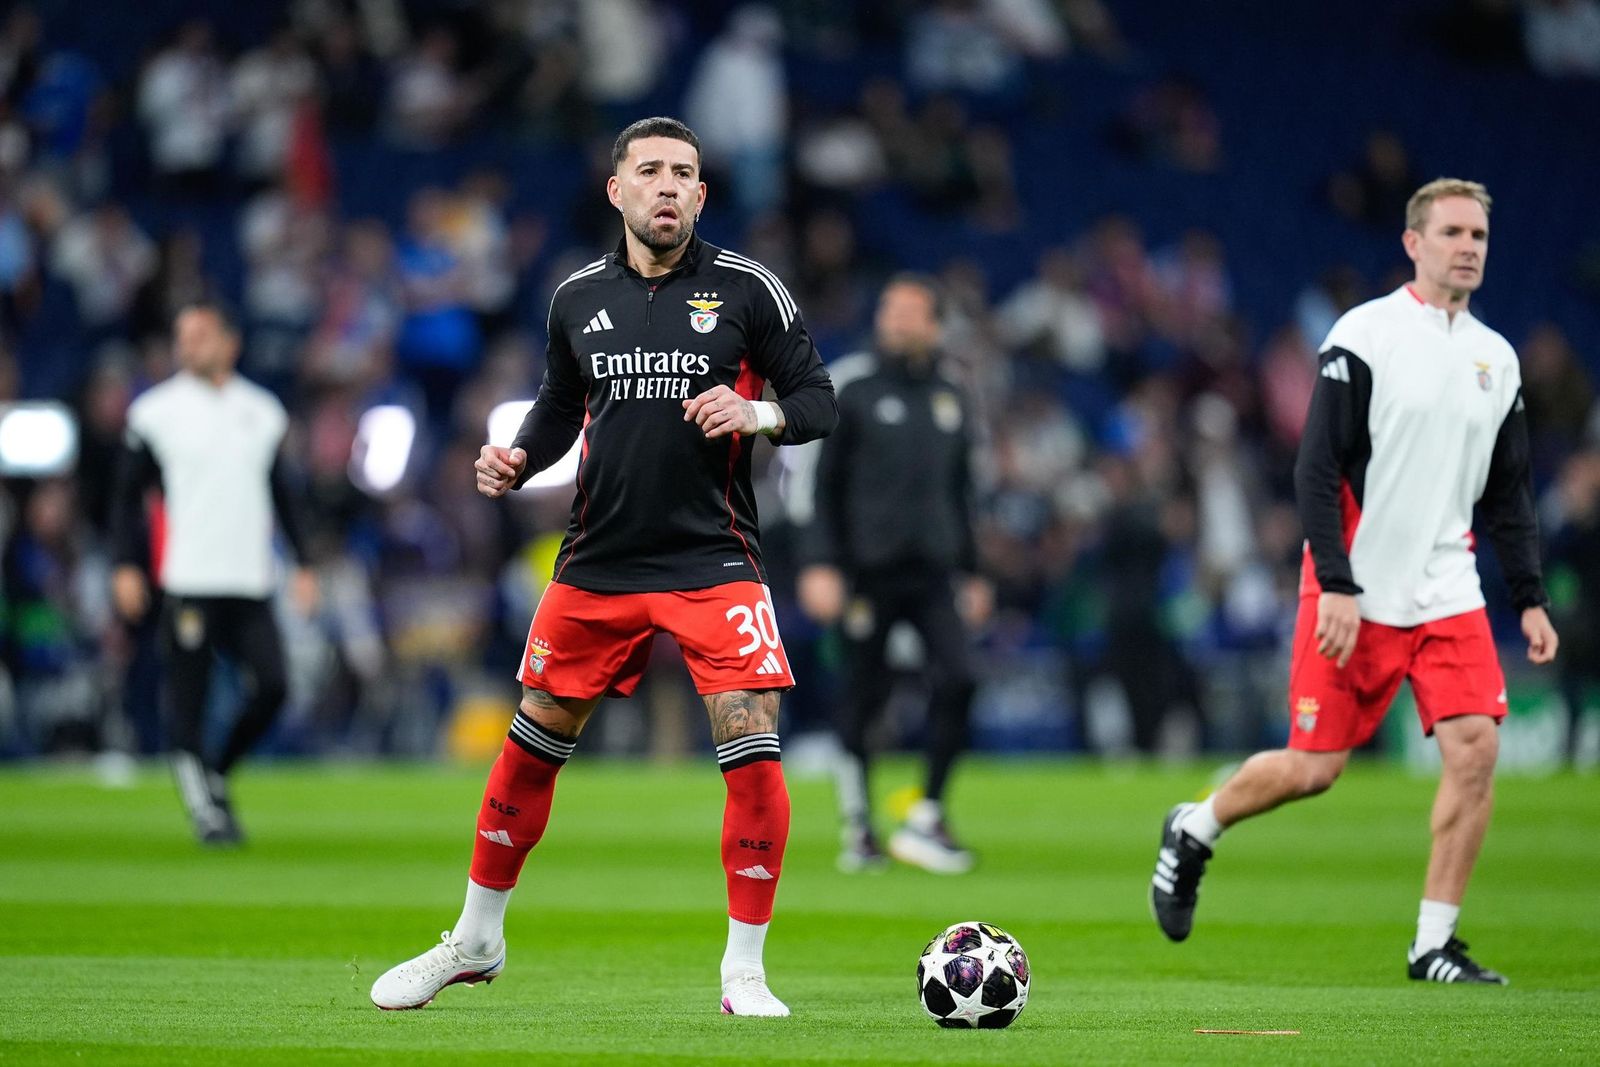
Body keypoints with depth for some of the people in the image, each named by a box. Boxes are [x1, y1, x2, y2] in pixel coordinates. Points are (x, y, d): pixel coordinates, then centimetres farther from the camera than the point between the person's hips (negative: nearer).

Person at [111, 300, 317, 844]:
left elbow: (280, 494, 21)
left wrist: (302, 563, 14)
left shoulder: (263, 411, 12)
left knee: (272, 687, -7)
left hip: (252, 582, 3)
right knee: (188, 699, -5)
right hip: (188, 582, -3)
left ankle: (215, 774, 15)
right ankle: (204, 806, 6)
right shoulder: (155, 411, 2)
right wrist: (126, 566, -6)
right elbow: (129, 494, 4)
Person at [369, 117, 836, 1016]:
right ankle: (476, 943, 26)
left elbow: (819, 401, -1)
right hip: (599, 562, 3)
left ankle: (744, 971, -1)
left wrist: (756, 413, -20)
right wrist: (516, 461, 1)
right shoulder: (580, 298, 6)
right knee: (534, 743, 8)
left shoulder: (746, 290, -3)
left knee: (753, 753, -13)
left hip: (713, 561, -3)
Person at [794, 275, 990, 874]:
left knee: (956, 679, -12)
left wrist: (970, 571, 21)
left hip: (933, 569, 4)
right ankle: (857, 830, 12)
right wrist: (820, 565, -11)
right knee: (865, 695, 0)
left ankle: (926, 820, -4)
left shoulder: (948, 400, 14)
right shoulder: (855, 391, 0)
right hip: (869, 571, -4)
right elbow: (824, 484, -2)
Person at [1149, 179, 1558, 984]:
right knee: (1314, 767, -2)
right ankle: (1193, 832, 28)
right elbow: (1317, 470, -11)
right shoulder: (1365, 335, -8)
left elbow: (1509, 494, 18)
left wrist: (1530, 599, 10)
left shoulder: (1498, 359, 10)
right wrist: (1336, 585, -19)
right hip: (1354, 595, -5)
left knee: (1475, 747, -12)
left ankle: (1434, 944, -3)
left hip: (1448, 594, 5)